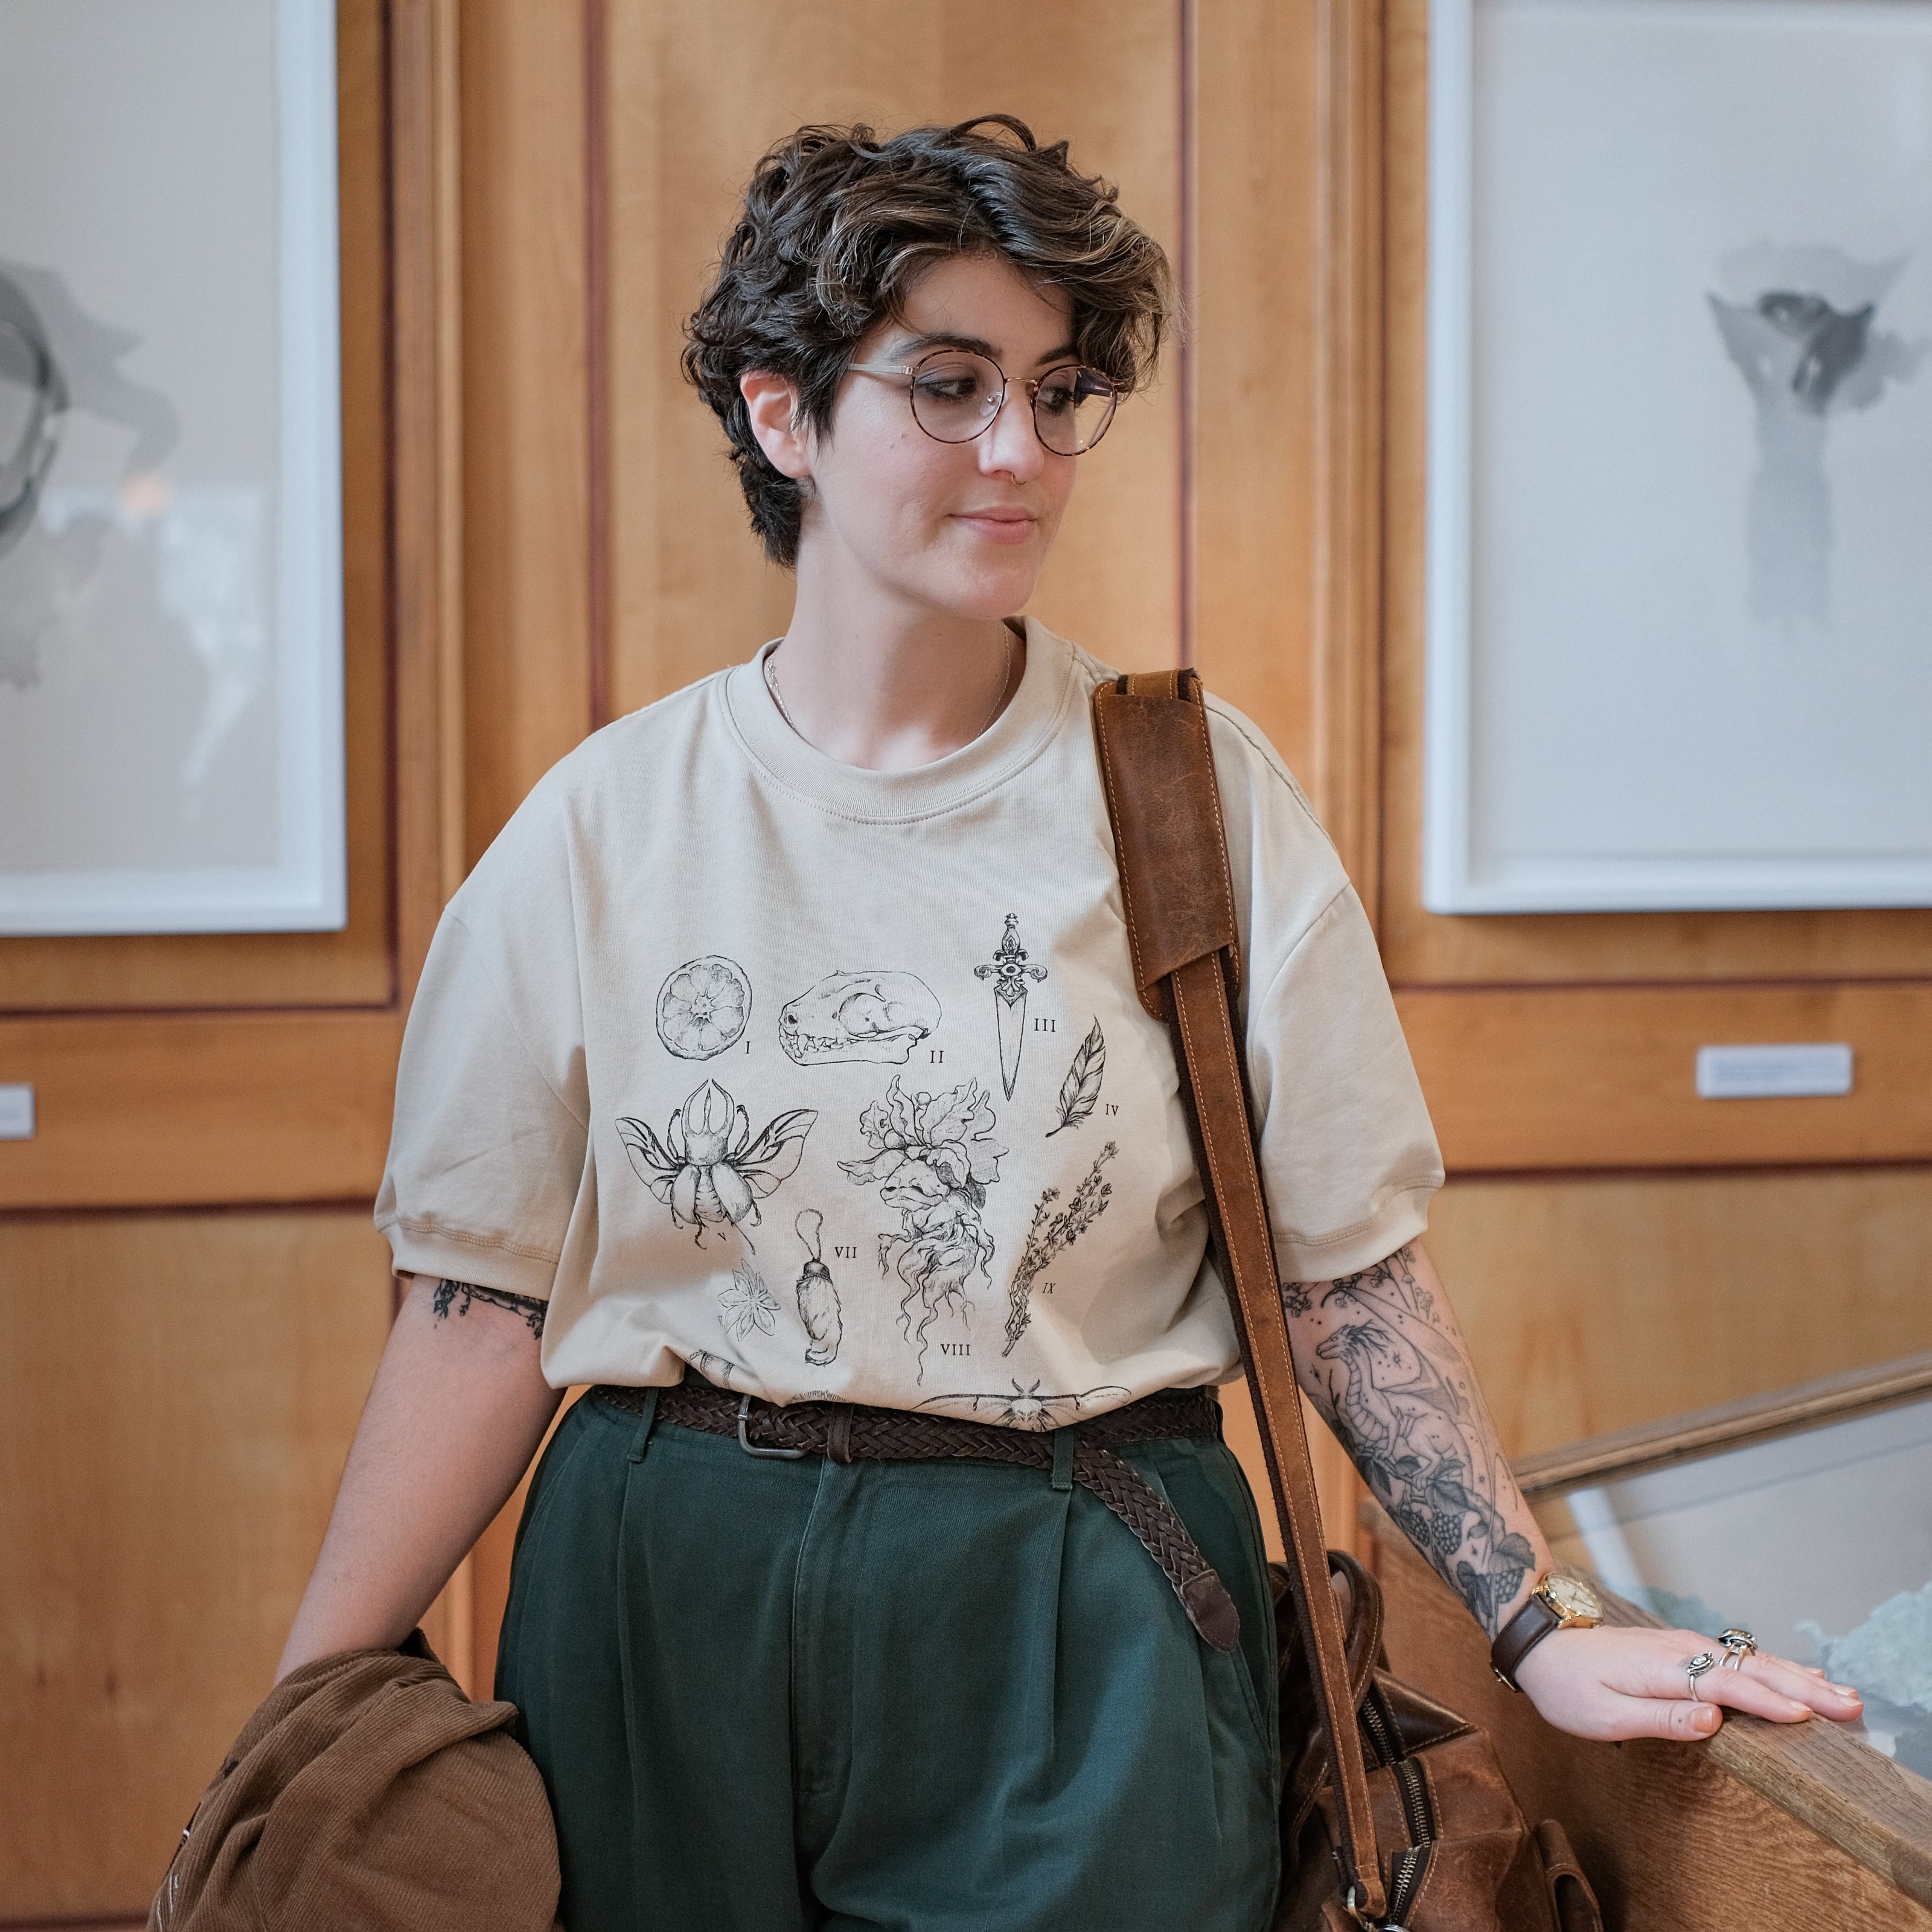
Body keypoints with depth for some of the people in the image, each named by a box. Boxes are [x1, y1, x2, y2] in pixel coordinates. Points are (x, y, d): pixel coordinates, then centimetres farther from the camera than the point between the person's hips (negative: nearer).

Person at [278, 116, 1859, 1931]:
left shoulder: (1196, 791, -2)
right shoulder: (603, 824, -1)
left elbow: (1348, 1270, 1)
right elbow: (487, 1301, 0)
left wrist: (1536, 1628, -4)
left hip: (1077, 1638, 0)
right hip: (668, 1601, 1)